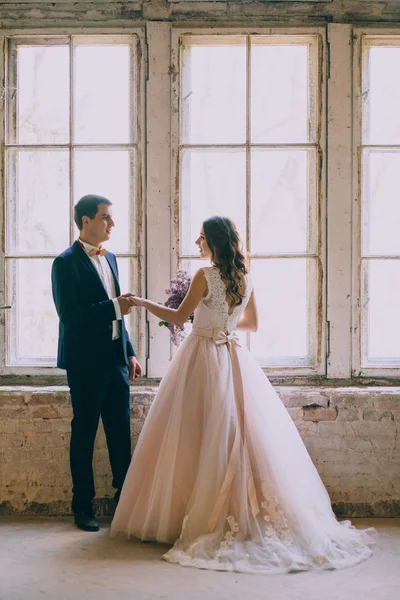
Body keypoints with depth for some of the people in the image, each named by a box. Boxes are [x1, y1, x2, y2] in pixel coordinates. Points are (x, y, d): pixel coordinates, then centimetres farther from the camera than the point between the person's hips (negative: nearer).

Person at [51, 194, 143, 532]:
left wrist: (130, 353, 14)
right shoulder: (67, 262, -10)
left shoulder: (110, 259, 13)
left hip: (116, 361, 7)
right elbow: (69, 314, -20)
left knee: (121, 433, 10)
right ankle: (83, 507, 17)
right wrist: (115, 307, -20)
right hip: (86, 362, -7)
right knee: (84, 434, 4)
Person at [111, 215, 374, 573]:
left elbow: (179, 317, -8)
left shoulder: (205, 276, -12)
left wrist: (143, 303, 4)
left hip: (203, 359, -6)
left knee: (200, 438, 1)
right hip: (233, 359, 6)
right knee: (238, 433, 9)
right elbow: (252, 324, 15)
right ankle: (246, 514, 10)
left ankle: (197, 516, 7)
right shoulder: (245, 278, 6)